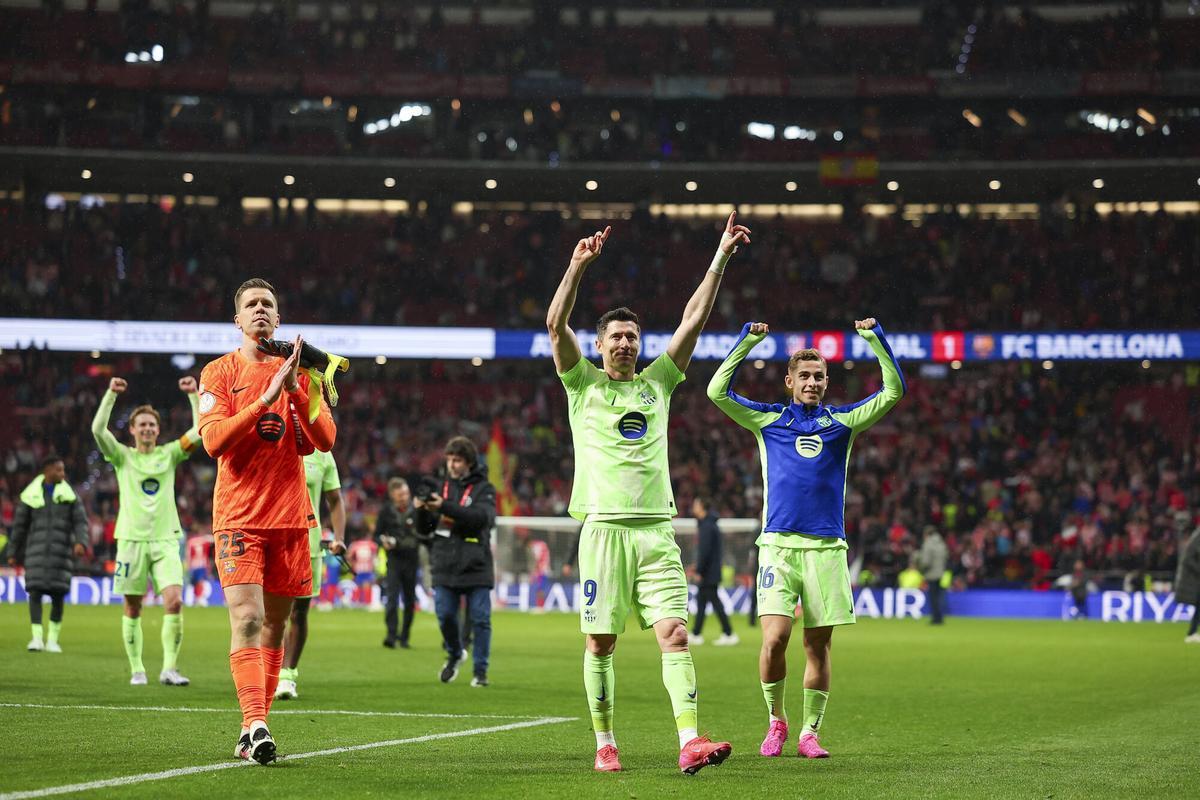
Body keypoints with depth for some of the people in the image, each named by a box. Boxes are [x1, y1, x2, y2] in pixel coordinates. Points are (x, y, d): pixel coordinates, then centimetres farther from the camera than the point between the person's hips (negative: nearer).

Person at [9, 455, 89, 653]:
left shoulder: (69, 495, 7)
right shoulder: (30, 495, 6)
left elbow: (80, 521, 2)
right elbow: (20, 525, 13)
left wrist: (80, 542, -16)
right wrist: (14, 553, 14)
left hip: (60, 550, 0)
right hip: (36, 550, 0)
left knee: (58, 594, -3)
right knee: (35, 592, -10)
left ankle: (52, 639, 9)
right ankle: (37, 638, -7)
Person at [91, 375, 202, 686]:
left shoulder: (169, 455, 11)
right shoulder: (123, 456, 6)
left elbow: (199, 431, 2)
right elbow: (98, 429, -9)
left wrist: (194, 395, -5)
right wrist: (111, 394, -15)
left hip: (165, 539, 1)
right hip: (132, 538, 0)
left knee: (174, 601, -16)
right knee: (133, 608, 3)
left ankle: (169, 669, -13)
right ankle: (136, 669, 13)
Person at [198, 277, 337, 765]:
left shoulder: (299, 373, 10)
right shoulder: (219, 373, 3)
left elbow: (326, 440, 1)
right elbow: (213, 440, -10)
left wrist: (296, 390, -12)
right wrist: (265, 399, -18)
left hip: (290, 514, 3)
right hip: (238, 517, -3)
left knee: (274, 625, 5)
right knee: (247, 619, -17)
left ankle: (252, 732, 13)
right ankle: (256, 726, -25)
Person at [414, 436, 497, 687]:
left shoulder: (483, 489, 0)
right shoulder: (441, 487, 11)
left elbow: (483, 517, -20)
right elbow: (424, 529, 13)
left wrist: (445, 507, -26)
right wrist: (422, 511, -10)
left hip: (475, 568, -3)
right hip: (445, 568, 3)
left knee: (480, 619, -2)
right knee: (445, 615, 2)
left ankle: (480, 671, 7)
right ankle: (455, 655, 28)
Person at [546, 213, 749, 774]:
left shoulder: (657, 382, 15)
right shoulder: (583, 384, 8)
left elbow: (694, 320, 11)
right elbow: (555, 324, -5)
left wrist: (720, 258, 7)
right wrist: (578, 266, -13)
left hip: (656, 529, 2)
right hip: (604, 527, -2)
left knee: (674, 634, -10)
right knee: (601, 643, 1)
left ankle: (689, 742, -19)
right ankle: (604, 743, 12)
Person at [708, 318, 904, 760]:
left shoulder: (842, 421, 12)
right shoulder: (768, 420, 10)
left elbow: (894, 391, 7)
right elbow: (717, 391, 2)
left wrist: (875, 339, -1)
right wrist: (748, 341, -2)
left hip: (827, 547, 1)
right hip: (778, 544, -1)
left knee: (819, 645, 2)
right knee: (774, 639, -13)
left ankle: (809, 732, 12)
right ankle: (776, 721, 8)